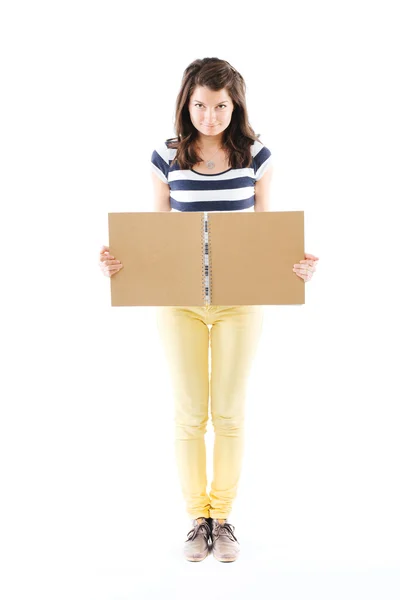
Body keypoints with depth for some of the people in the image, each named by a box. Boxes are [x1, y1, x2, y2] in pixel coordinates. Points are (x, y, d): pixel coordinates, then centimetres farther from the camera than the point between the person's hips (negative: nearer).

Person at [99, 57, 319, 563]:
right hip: (179, 300, 0)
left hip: (240, 301, 0)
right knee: (189, 413, 7)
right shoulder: (167, 157, -2)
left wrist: (298, 264, -15)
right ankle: (197, 518, 24)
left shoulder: (255, 155, -1)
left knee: (229, 412, 8)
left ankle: (223, 517, 26)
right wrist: (117, 260, -14)